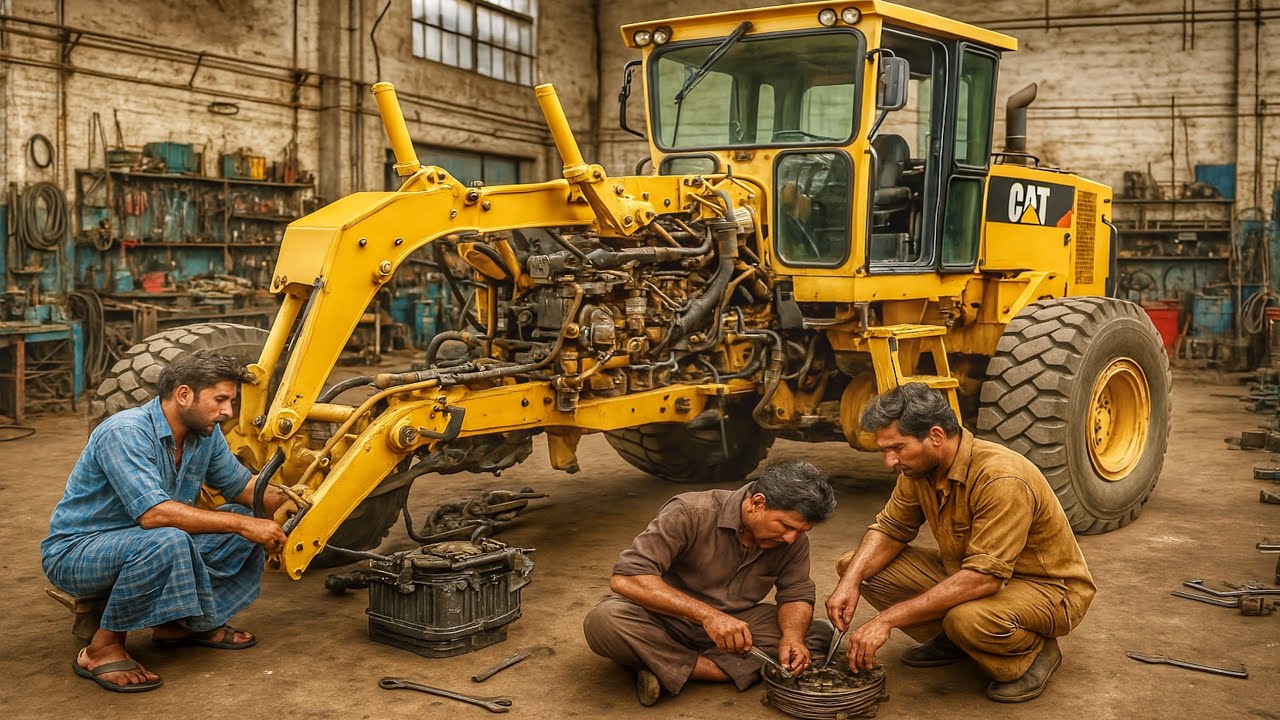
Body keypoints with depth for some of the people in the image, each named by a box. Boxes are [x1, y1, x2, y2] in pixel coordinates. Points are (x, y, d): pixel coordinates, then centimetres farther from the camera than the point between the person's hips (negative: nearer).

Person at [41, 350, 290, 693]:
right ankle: (103, 649, -17)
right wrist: (242, 524, -36)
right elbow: (153, 513, -37)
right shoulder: (125, 433, -28)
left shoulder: (205, 432, -4)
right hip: (74, 550, -8)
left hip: (145, 541, 8)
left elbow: (239, 484, 9)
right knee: (166, 541, -38)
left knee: (243, 530, -3)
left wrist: (285, 500, -11)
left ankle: (179, 623, 9)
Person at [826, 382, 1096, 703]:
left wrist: (888, 619, -37)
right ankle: (950, 641, 9)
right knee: (856, 566, -7)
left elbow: (984, 577, -37)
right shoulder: (918, 469, -9)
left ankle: (1035, 653, -7)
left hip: (1049, 590, -7)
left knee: (968, 618, -41)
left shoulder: (1001, 478, -33)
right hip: (969, 571, 7)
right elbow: (890, 529, 2)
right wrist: (851, 581, -19)